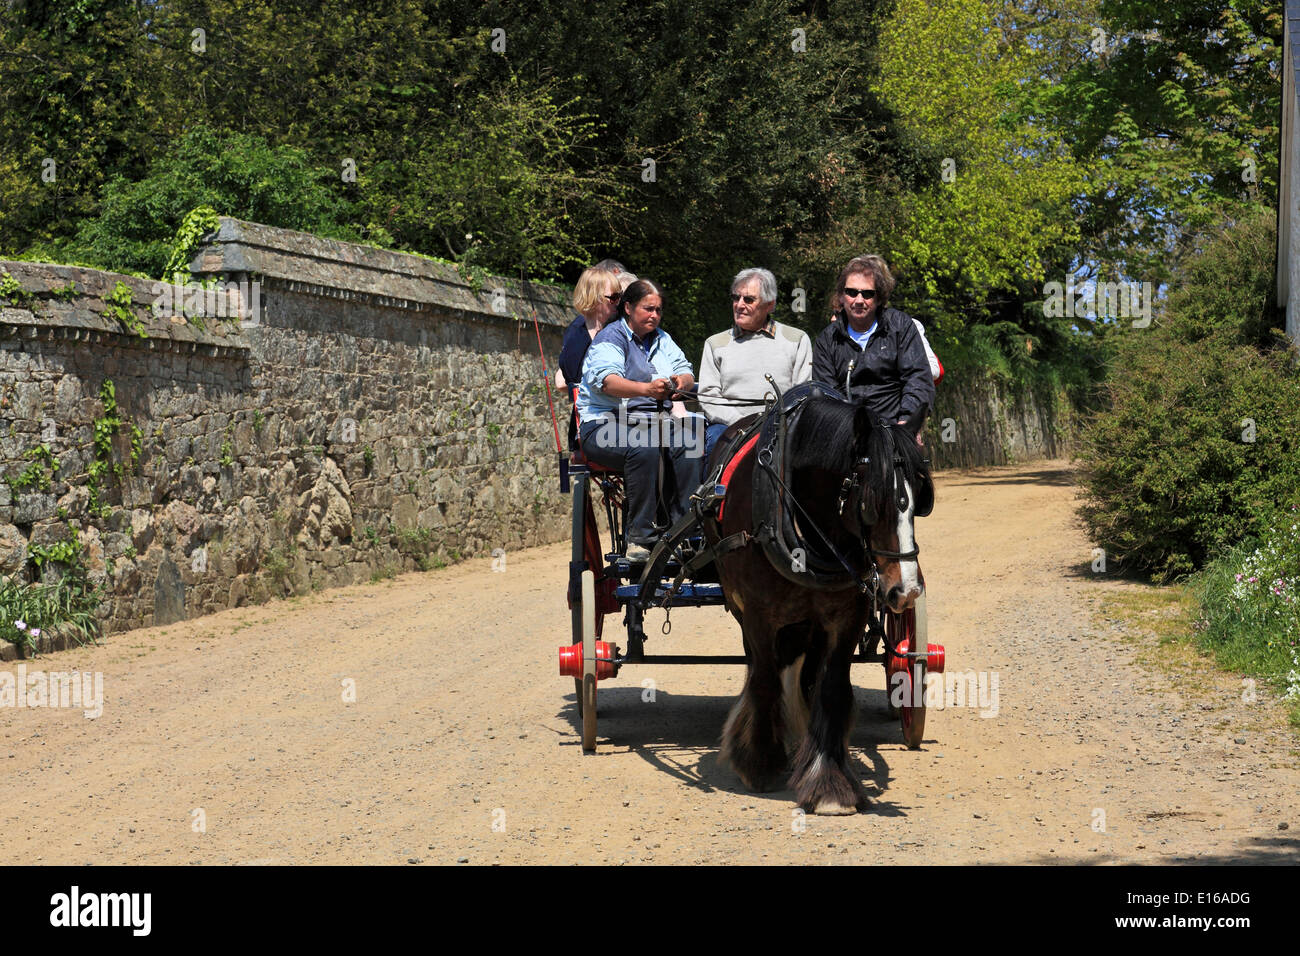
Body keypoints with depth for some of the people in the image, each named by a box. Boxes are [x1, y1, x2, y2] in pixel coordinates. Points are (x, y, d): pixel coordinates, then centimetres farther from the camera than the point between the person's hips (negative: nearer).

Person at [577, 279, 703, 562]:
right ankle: (640, 538, -33)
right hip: (607, 424, -6)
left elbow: (687, 373, 11)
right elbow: (607, 380, -22)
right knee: (643, 449, -37)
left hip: (655, 424, 6)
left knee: (691, 443, -25)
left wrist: (682, 381, -15)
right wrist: (647, 388, -39)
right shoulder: (610, 338, -3)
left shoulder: (661, 339, 21)